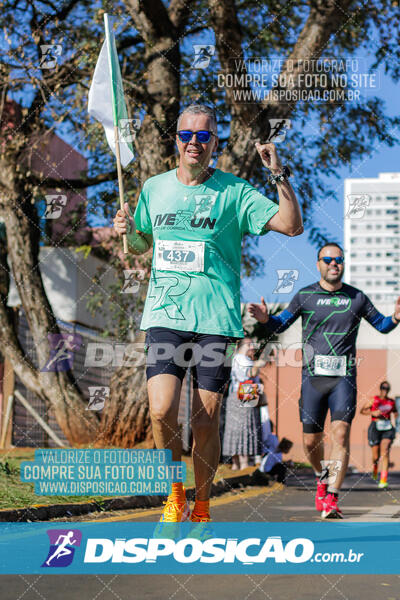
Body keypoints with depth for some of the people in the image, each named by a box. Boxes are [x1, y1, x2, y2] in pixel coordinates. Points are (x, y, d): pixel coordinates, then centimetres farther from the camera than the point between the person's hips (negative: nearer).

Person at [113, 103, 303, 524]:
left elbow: (292, 225, -4)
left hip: (216, 319, -2)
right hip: (164, 315, 2)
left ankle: (201, 508, 18)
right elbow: (141, 246, 25)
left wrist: (279, 175, -14)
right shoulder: (154, 188, 12)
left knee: (206, 420, 0)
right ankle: (174, 494, 10)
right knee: (161, 411, -14)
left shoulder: (234, 191, 2)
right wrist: (129, 231, 4)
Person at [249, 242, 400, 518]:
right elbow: (281, 324, 11)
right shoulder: (305, 295, 6)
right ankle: (323, 477, 36)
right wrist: (265, 318, -10)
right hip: (313, 374, 1)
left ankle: (331, 500, -18)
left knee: (340, 432, -18)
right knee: (311, 441, 4)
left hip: (344, 375, -1)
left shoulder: (356, 297, 7)